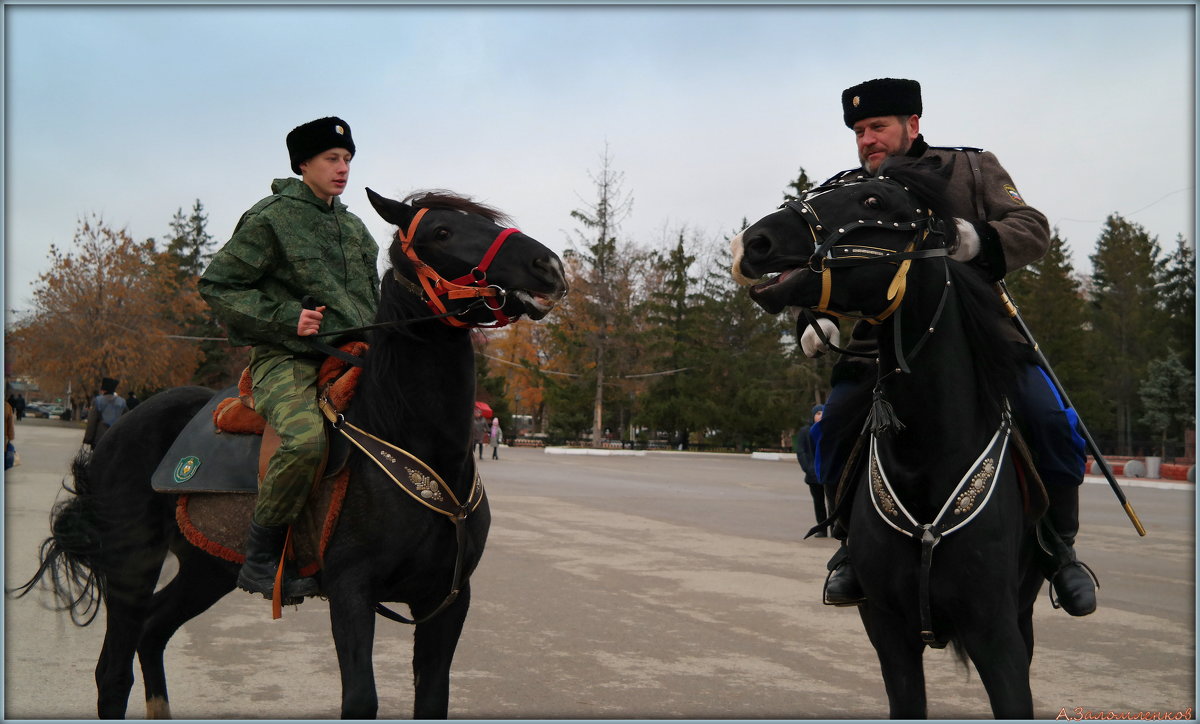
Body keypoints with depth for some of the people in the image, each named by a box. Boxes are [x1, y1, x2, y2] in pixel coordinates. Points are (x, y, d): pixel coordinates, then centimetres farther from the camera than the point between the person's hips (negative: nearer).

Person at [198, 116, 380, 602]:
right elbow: (217, 284, -2)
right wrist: (284, 318, -12)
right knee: (306, 438, -36)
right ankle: (261, 560, -18)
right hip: (286, 360, -7)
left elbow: (372, 303, 31)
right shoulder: (270, 218, 0)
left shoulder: (356, 229, 21)